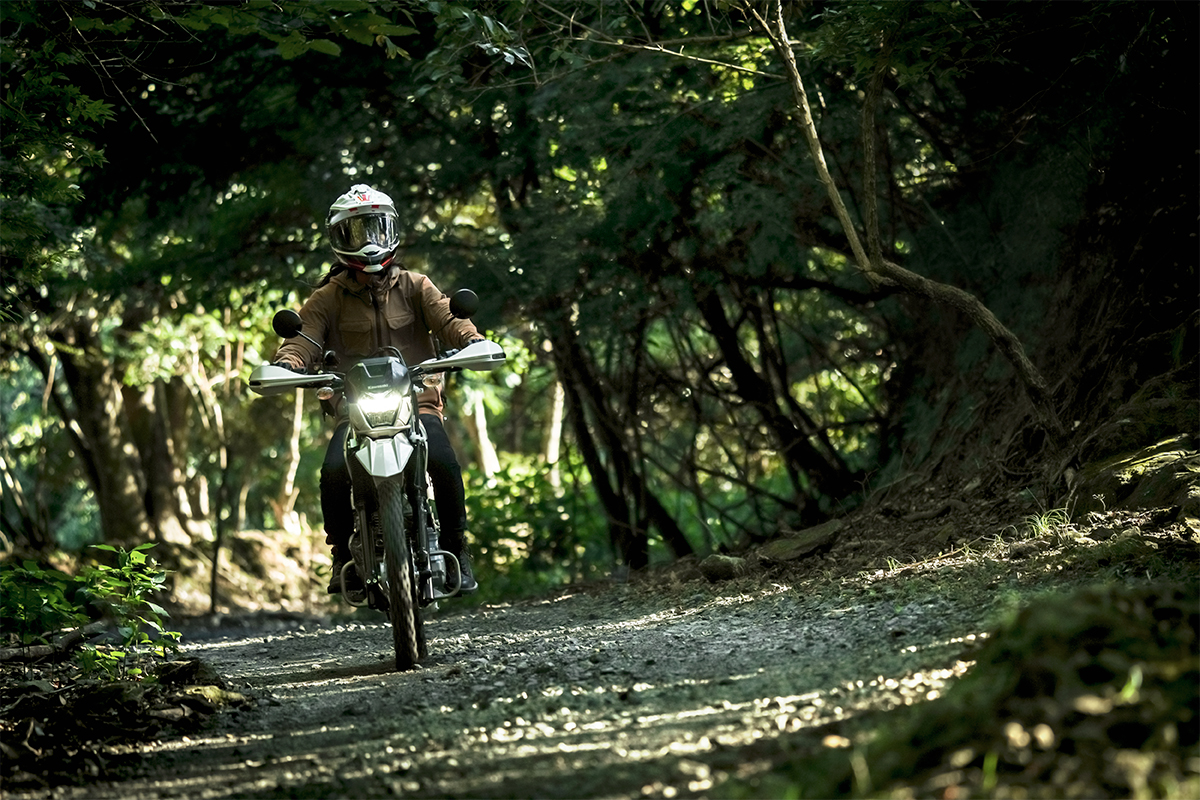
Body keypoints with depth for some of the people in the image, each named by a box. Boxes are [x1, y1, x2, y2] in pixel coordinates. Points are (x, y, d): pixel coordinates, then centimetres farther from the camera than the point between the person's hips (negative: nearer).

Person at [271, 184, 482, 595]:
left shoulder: (414, 287, 11)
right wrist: (286, 363, -26)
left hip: (417, 401, 0)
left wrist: (472, 341, -26)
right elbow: (305, 338, -3)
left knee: (444, 464, -29)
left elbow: (446, 318, -4)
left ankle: (456, 551, -9)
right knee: (334, 472, -28)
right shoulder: (328, 298, 10)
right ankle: (344, 554, -4)